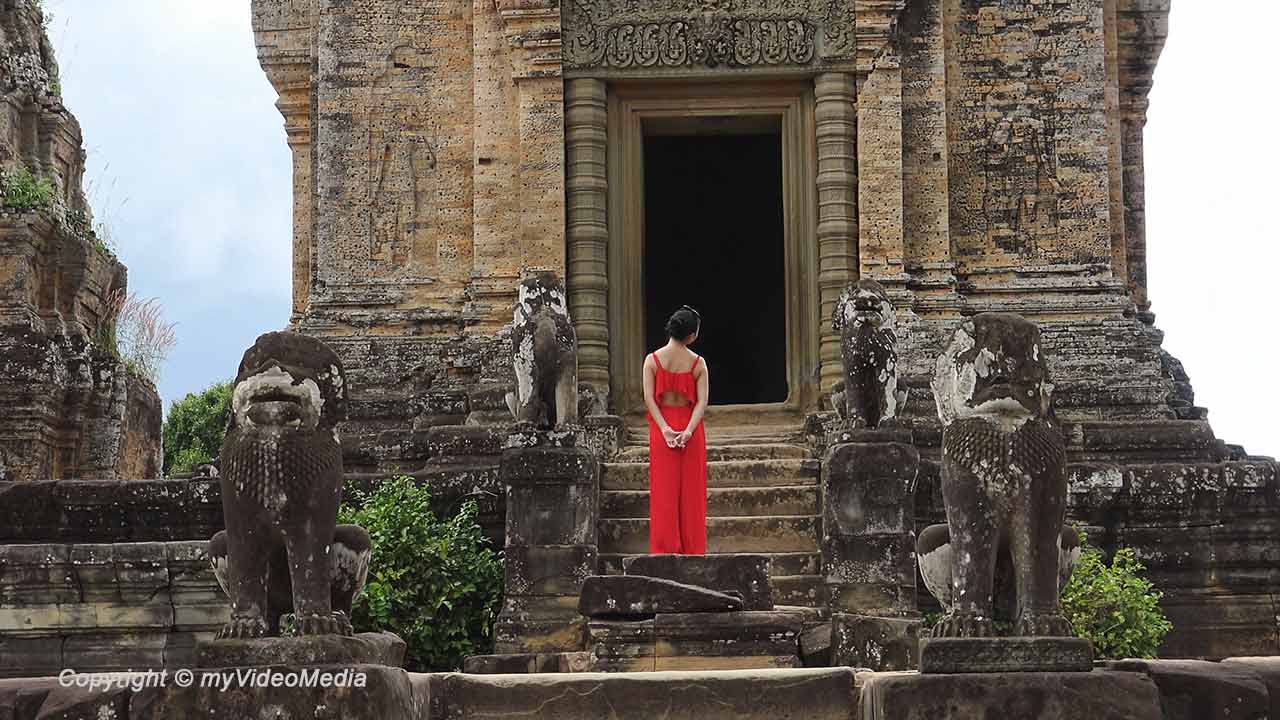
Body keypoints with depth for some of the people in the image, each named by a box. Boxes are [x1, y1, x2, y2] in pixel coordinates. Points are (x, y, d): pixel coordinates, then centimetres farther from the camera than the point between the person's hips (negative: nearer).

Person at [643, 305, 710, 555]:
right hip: (690, 427, 0)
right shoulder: (698, 363, -3)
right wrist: (688, 430, -18)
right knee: (691, 490, 7)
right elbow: (702, 401, -12)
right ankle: (692, 549, 8)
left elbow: (649, 398, -11)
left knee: (664, 490, 5)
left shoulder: (652, 360, -3)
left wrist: (665, 429, -15)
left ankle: (665, 546, 4)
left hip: (662, 428, 0)